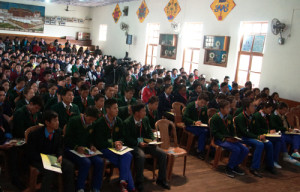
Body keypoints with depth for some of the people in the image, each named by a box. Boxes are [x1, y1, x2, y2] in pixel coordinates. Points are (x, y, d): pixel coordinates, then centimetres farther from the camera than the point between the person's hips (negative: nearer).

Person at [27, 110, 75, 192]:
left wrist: (60, 156, -11)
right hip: (37, 160, -5)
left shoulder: (57, 132, -1)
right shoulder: (34, 135, -16)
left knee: (69, 166, -18)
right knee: (50, 172, -35)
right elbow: (31, 154, -12)